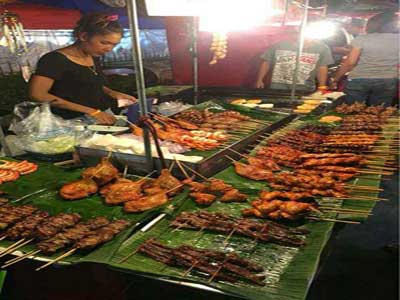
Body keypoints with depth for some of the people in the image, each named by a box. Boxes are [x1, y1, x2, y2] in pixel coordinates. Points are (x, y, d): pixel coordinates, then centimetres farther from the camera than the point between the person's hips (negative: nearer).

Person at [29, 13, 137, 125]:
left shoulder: (94, 57, 12)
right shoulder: (55, 60, -12)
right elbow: (37, 94, -20)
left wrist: (112, 93, 5)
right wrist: (89, 111, -21)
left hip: (104, 118, 8)